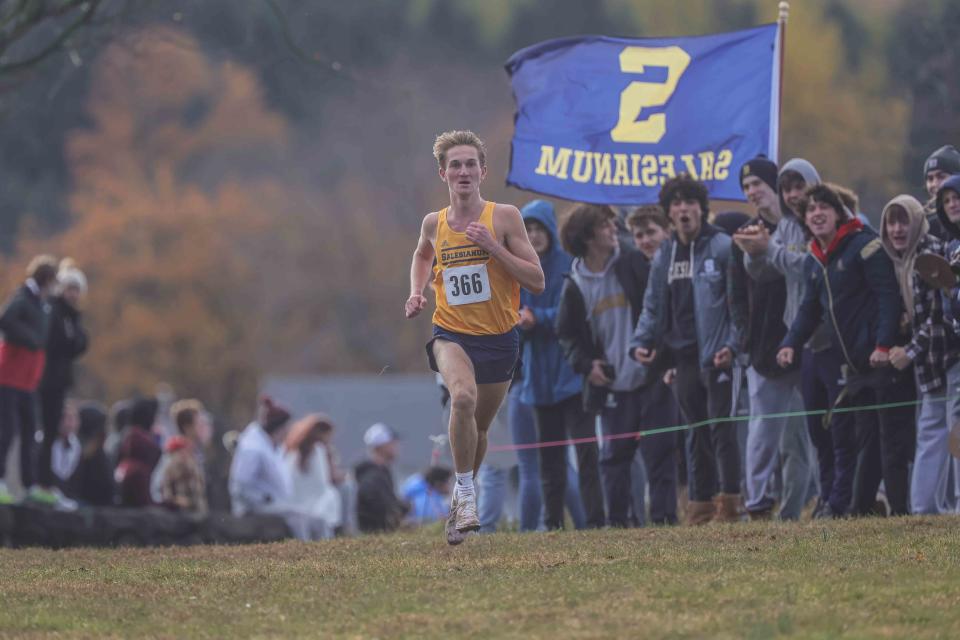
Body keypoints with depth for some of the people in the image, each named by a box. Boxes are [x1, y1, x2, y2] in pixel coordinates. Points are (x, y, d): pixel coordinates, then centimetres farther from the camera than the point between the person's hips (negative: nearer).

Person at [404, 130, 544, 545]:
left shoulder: (504, 217, -8)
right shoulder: (434, 224, 1)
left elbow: (537, 281, -11)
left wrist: (493, 247, -20)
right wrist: (416, 293, 8)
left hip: (499, 338, 0)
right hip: (451, 334, 0)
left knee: (478, 428, 13)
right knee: (463, 397, -31)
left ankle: (461, 499, 40)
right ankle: (466, 495, -21)